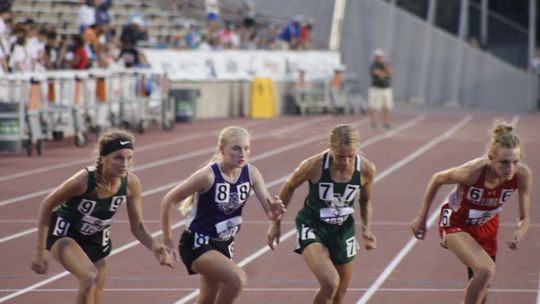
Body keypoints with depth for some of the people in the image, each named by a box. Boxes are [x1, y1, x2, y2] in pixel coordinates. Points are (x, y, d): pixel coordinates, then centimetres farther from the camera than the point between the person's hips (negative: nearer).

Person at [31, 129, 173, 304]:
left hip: (96, 240, 5)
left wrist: (154, 247, -27)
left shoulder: (131, 183, -19)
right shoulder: (84, 180, -32)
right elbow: (46, 206, -19)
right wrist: (40, 250, -18)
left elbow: (137, 226, -7)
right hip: (64, 232, -5)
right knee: (90, 277, -32)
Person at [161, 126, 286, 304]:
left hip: (224, 245, 7)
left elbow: (270, 212, -13)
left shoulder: (251, 173, -9)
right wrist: (167, 241, -11)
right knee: (238, 278, -29)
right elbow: (168, 201, -15)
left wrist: (275, 211, -37)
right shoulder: (208, 176, -24)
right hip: (197, 244, -7)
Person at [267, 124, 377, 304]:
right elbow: (289, 187, -3)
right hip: (312, 226, -4)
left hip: (343, 229, 4)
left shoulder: (366, 169, -15)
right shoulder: (314, 166, -24)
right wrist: (276, 223, 4)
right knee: (330, 283, -28)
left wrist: (366, 228, -6)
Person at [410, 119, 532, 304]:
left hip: (486, 225, 5)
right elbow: (437, 179, -16)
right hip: (456, 224, -5)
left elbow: (524, 217, -14)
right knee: (486, 271, -28)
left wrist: (520, 232, -38)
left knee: (482, 283, 14)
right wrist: (421, 218, -8)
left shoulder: (522, 175, -27)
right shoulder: (473, 172, -37)